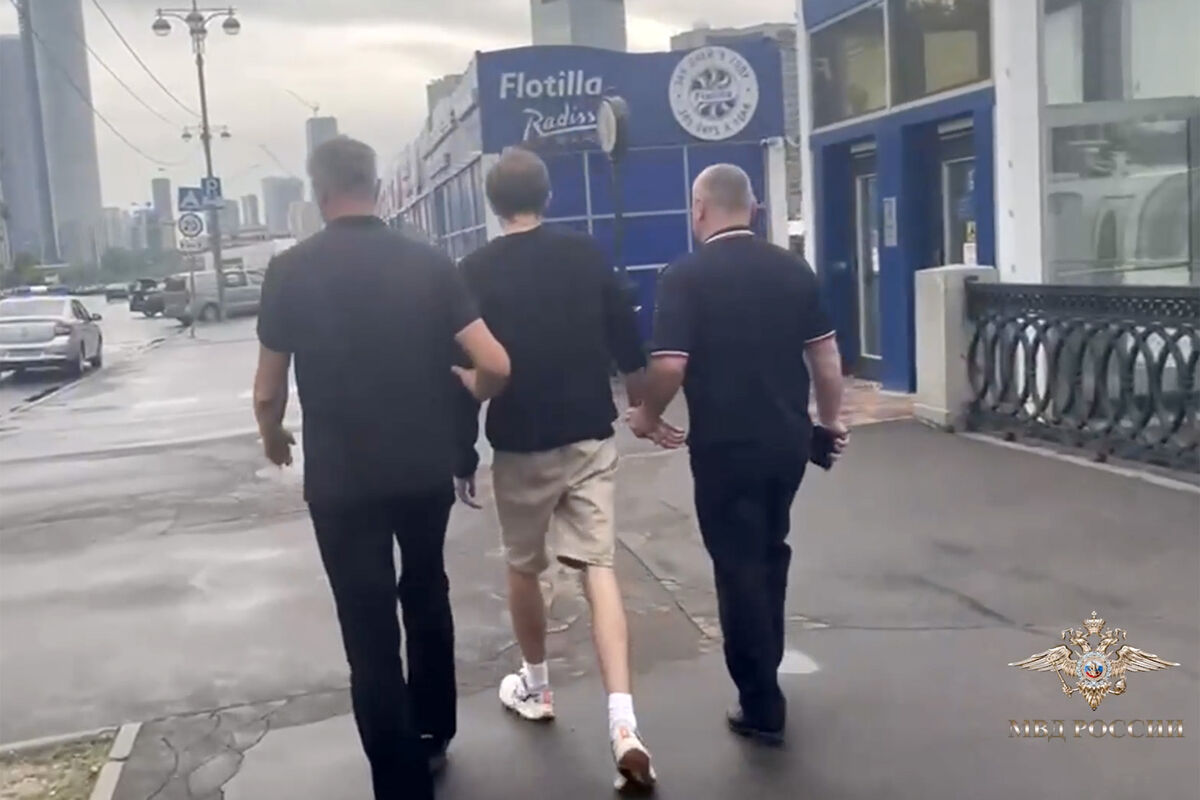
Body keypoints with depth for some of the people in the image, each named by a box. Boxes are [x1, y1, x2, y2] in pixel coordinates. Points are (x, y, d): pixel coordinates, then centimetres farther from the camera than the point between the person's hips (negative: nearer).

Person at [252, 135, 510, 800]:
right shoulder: (428, 262, -4)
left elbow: (268, 392, -2)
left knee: (369, 629, 7)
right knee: (426, 596, 24)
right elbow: (496, 367, -10)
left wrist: (273, 438, 20)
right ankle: (433, 731, 40)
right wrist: (469, 388, 13)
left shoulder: (291, 271, -8)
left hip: (340, 478, -2)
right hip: (426, 469, 3)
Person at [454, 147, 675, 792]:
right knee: (598, 568, 0)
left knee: (523, 567, 18)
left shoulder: (475, 272, -5)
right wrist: (641, 400, 26)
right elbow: (627, 341, 8)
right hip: (590, 437, 2)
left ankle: (535, 687, 35)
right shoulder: (586, 255, 2)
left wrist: (463, 457, 2)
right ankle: (622, 722, -11)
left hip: (520, 444, -2)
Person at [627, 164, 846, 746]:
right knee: (770, 556, 22)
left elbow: (669, 366, -19)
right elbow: (825, 354, 7)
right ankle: (764, 675, 37)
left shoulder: (686, 275, -12)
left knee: (739, 569, 6)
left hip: (725, 445, -5)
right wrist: (831, 418, 20)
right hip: (789, 438, 6)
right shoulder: (794, 270, 3)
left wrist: (648, 416, -1)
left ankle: (762, 708, 13)